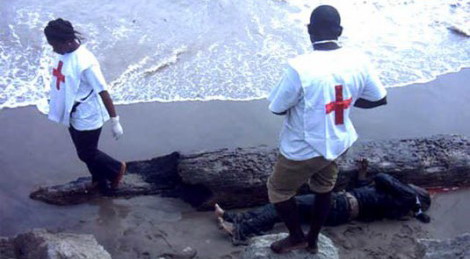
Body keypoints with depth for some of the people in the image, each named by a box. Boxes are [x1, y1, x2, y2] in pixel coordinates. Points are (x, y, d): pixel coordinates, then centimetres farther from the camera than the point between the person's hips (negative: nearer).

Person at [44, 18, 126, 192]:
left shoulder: (85, 63, -30)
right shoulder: (64, 53, -5)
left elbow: (103, 93, -25)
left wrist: (115, 121, -21)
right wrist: (54, 101, 23)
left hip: (87, 118, -8)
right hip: (73, 116, 8)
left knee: (87, 154, 8)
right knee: (86, 151, 22)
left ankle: (117, 169, 32)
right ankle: (99, 181, 43)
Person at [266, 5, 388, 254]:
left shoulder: (299, 67, -29)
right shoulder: (357, 61, -14)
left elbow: (278, 108, -16)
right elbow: (379, 99, 0)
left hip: (304, 149, -5)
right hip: (338, 143, 6)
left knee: (278, 189, 21)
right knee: (324, 188, 29)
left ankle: (297, 237, 39)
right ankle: (313, 240, 47)